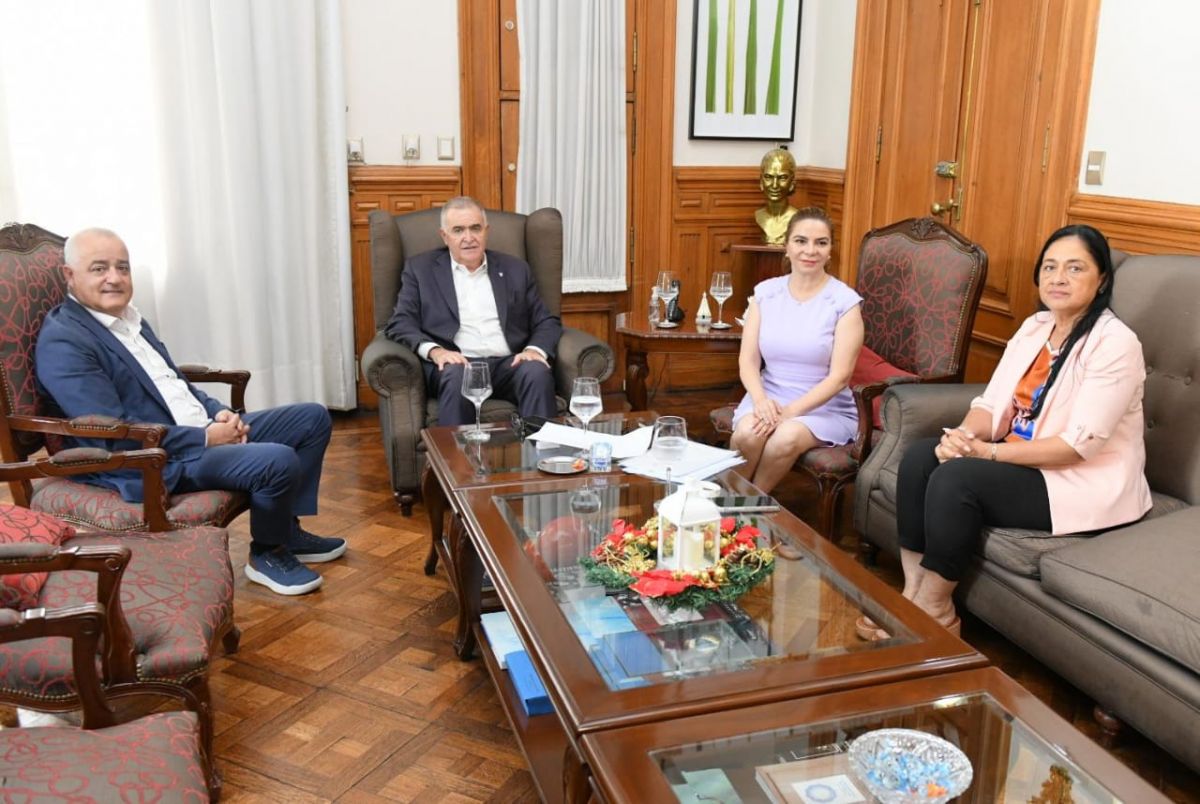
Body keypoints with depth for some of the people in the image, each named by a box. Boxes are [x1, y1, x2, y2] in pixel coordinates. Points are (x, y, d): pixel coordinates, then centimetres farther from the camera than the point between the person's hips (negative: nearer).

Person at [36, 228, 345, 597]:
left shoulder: (128, 316, 13)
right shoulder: (62, 343, -15)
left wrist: (219, 412, 1)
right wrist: (206, 438, -20)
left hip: (204, 431, 10)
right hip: (153, 461, -10)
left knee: (313, 419, 7)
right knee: (279, 461, -29)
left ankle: (287, 530, 16)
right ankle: (267, 554, -1)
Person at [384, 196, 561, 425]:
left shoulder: (515, 269, 18)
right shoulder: (420, 268, 13)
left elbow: (547, 322, 16)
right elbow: (400, 324, 5)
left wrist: (535, 350, -8)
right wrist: (434, 350, -16)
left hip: (509, 364, 2)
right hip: (455, 363, -2)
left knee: (537, 371, -31)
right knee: (456, 375, -36)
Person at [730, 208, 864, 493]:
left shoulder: (845, 301, -6)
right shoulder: (765, 292, 4)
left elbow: (839, 376, -12)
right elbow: (748, 359, 1)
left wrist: (792, 411, -22)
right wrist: (761, 399, -20)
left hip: (825, 407, -2)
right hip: (769, 397, 2)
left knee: (786, 437, -34)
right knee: (747, 434, -31)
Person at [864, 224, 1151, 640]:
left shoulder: (1115, 343, -18)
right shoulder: (1035, 326, 7)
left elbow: (1081, 444, -24)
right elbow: (994, 402, 3)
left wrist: (989, 452, -24)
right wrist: (964, 435, -20)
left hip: (1084, 483, -8)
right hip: (1026, 461, 8)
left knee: (956, 478, -26)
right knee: (919, 457, -11)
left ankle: (934, 607, -9)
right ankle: (914, 592, -9)